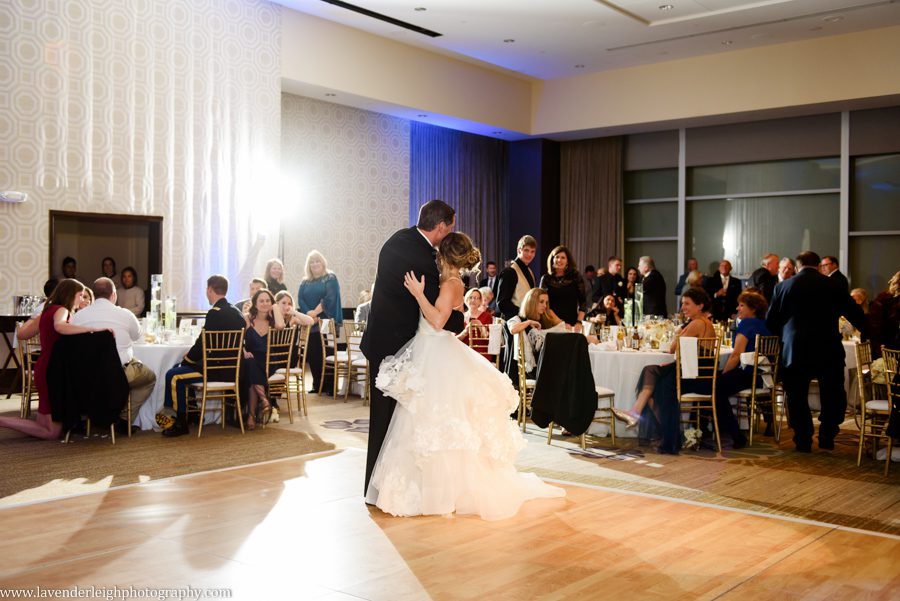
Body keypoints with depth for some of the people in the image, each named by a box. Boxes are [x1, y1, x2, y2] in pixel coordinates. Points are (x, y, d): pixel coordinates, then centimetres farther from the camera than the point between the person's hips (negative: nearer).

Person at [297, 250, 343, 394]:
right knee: (312, 355, 1)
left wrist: (315, 312, -14)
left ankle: (330, 386, -3)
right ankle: (317, 386, 9)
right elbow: (300, 300, 4)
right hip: (310, 324, 4)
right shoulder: (305, 282, 16)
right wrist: (309, 314, -14)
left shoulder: (330, 278, 3)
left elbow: (330, 298, -10)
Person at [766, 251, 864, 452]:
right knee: (833, 397, 17)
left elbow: (770, 322, 4)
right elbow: (856, 315, 3)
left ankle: (803, 441, 11)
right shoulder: (834, 285, 0)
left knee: (797, 398, 10)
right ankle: (827, 437, 18)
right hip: (829, 352, 0)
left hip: (794, 351, 0)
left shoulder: (783, 286, 2)